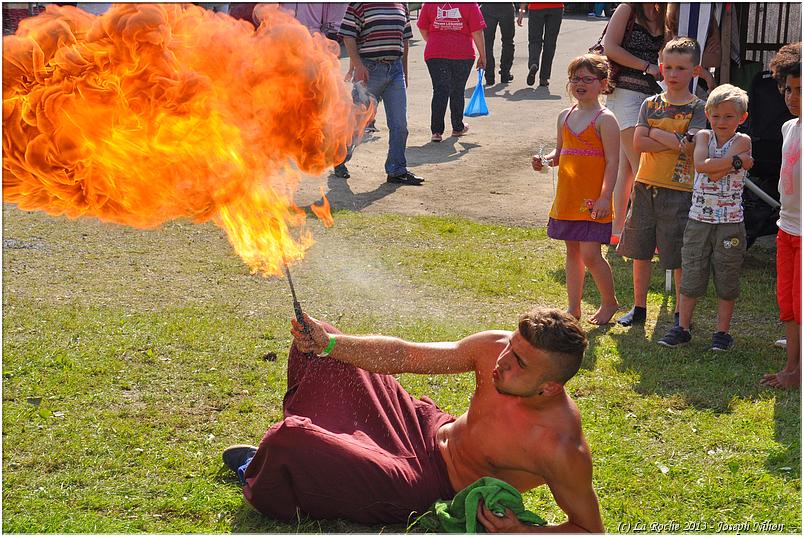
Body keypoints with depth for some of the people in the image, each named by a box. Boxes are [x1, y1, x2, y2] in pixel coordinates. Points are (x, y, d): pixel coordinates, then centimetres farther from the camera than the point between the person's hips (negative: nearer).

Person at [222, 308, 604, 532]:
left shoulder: (562, 448, -34)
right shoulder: (495, 347, -20)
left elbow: (590, 529, -20)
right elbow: (404, 356, -11)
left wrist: (520, 532, -35)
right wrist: (329, 342, -23)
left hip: (430, 486, -6)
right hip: (430, 430, 6)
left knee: (287, 443, -20)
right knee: (317, 350, 12)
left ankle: (258, 478, 20)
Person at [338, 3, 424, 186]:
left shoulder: (402, 5, 12)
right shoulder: (358, 4, -4)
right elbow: (348, 36, -7)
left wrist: (404, 72, 18)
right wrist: (358, 65, -17)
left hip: (396, 69, 5)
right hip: (369, 69, -5)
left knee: (399, 124, 3)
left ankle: (397, 170, 10)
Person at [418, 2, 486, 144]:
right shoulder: (470, 5, -5)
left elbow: (423, 29, 9)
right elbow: (477, 32, -6)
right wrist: (482, 56, 3)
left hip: (435, 54, 1)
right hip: (463, 54, -1)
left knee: (440, 91, 1)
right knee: (458, 91, 15)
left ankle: (436, 131, -12)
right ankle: (457, 128, 28)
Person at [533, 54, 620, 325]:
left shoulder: (605, 119, -10)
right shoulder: (565, 117, 11)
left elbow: (612, 162, -13)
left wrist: (605, 197, -20)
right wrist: (545, 160, -2)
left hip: (593, 199, -7)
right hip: (567, 197, 7)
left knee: (590, 254, -8)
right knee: (572, 252, 13)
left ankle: (609, 302, 13)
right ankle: (573, 307, 23)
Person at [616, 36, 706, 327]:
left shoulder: (698, 109, -3)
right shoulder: (651, 104, 7)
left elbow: (690, 146, -18)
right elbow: (638, 142, -5)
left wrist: (657, 133, -10)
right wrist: (674, 142, -12)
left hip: (679, 190, -4)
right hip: (646, 185, 4)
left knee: (680, 257, 2)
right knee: (640, 251, 11)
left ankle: (681, 314, 14)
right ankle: (639, 308, 25)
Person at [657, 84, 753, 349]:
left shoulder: (743, 141, -6)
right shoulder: (704, 136, 2)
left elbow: (715, 174, -20)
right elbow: (700, 165, -19)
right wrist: (737, 161, -19)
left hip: (730, 222, -2)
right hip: (699, 219, 2)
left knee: (727, 279, 7)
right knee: (690, 275, 8)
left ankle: (722, 332, 18)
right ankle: (682, 328, 18)